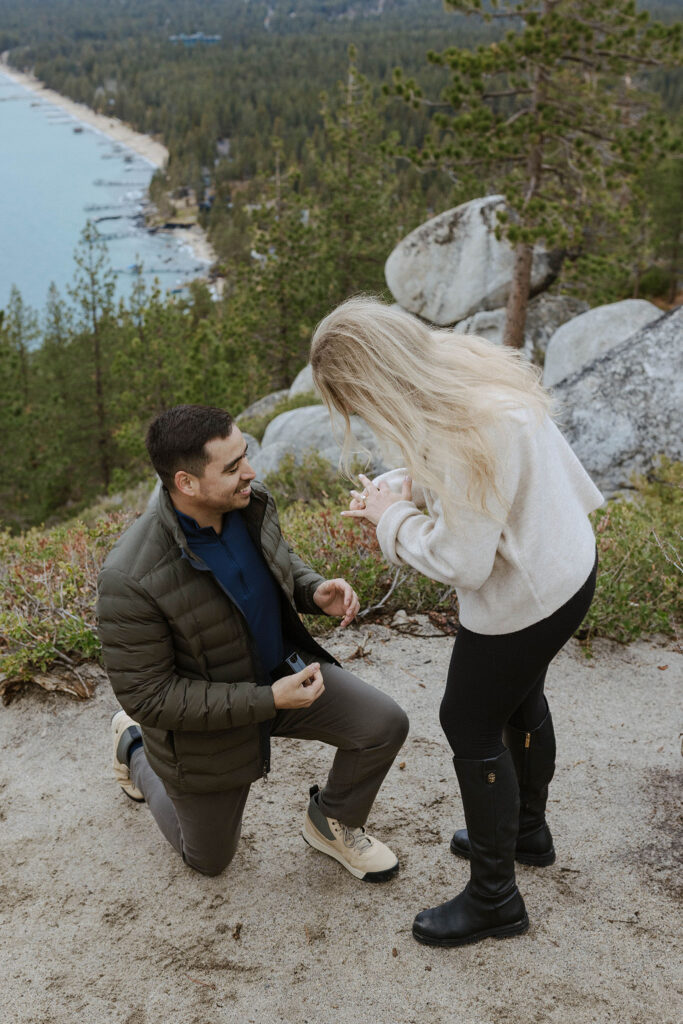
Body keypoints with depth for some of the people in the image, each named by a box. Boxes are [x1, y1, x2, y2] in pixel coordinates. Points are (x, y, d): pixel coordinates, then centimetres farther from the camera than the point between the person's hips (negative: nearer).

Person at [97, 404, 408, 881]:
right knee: (209, 858, 19)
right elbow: (148, 696, -28)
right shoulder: (131, 579, -36)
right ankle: (134, 748, 41)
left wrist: (316, 591, -17)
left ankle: (331, 822, 16)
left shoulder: (251, 502, -17)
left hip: (283, 669, 5)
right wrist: (268, 701, -31)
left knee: (385, 724, -13)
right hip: (205, 723, -4)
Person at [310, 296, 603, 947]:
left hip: (523, 599, -9)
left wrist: (393, 517, -14)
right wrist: (401, 491, -5)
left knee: (470, 726, 7)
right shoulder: (467, 364, -6)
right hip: (567, 566, 10)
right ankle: (528, 831, 53)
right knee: (519, 699, 28)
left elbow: (461, 563, -29)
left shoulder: (466, 431, -35)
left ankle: (494, 898, 26)